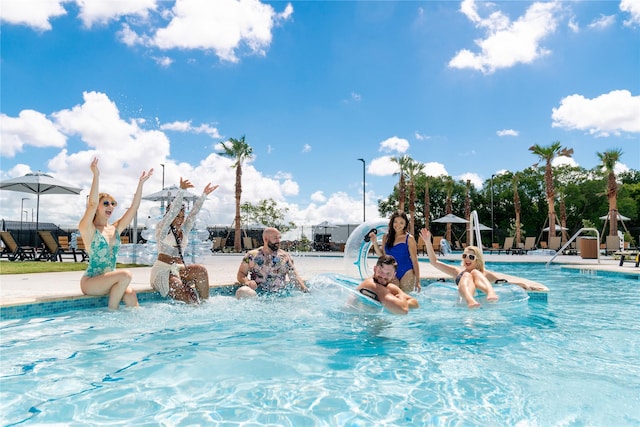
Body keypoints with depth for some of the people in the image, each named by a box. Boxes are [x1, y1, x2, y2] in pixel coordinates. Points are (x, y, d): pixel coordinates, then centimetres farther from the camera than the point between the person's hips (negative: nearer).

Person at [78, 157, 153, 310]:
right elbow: (92, 204, -23)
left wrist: (141, 183, 0)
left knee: (130, 294, -25)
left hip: (109, 279, 5)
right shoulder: (88, 229, -7)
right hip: (90, 281, -5)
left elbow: (134, 207, 4)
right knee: (125, 275, -29)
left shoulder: (115, 229, 9)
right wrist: (96, 175, -28)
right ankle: (112, 312, -15)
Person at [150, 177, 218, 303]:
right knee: (188, 299, -24)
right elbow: (173, 211, -17)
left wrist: (204, 195, -7)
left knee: (201, 270, -24)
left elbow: (193, 213, 3)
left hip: (179, 269, 6)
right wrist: (181, 191, -28)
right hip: (163, 272, -6)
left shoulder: (184, 229, 12)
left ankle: (204, 302, -16)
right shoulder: (162, 228, -3)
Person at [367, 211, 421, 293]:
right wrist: (374, 242, -2)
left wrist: (417, 281, -6)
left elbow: (414, 260, -4)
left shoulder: (409, 238, -5)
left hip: (406, 274, -3)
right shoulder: (386, 237, 6)